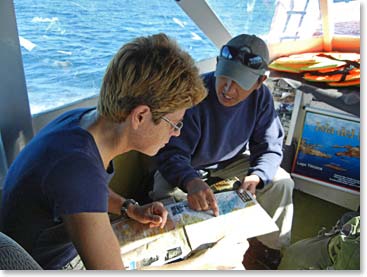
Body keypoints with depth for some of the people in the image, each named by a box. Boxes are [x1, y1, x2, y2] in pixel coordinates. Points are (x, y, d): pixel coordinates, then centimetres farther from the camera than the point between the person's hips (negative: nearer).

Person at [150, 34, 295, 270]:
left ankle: (272, 246, 15)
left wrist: (255, 176, -33)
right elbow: (171, 153, -34)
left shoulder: (261, 96, -17)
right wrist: (191, 181, -55)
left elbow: (270, 147, -11)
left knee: (281, 182, -10)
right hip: (187, 169, -3)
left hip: (232, 162, 4)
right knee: (166, 197, -31)